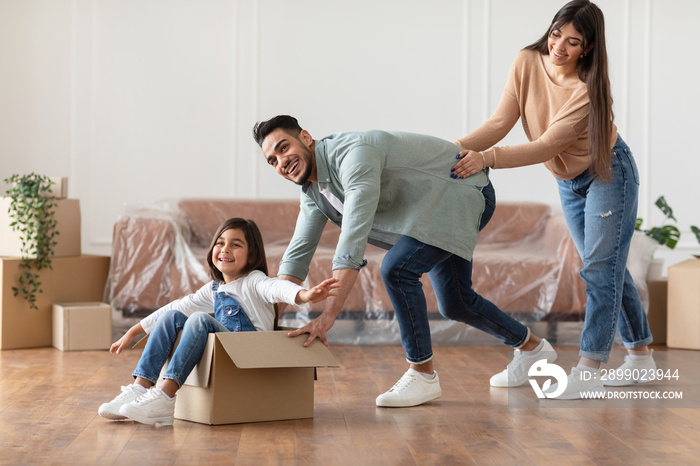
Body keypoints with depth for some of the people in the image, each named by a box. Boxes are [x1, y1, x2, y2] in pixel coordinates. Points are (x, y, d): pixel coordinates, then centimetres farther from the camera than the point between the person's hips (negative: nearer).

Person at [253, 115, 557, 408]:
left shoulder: (354, 154, -33)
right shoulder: (313, 190, -3)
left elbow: (354, 238, -42)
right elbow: (297, 254, 0)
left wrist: (327, 316, -46)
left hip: (464, 192, -10)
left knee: (397, 269, -26)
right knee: (453, 304, 19)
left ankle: (422, 375, -13)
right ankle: (531, 346, 42)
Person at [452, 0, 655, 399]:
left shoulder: (589, 90, -31)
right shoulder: (528, 62, -15)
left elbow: (547, 146, -35)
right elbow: (501, 121, -17)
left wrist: (487, 159, -44)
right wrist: (458, 148, -32)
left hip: (609, 174, -6)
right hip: (570, 183, 6)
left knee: (600, 268, -12)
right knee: (609, 268, 13)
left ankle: (589, 372, -16)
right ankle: (641, 355, 24)